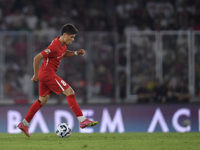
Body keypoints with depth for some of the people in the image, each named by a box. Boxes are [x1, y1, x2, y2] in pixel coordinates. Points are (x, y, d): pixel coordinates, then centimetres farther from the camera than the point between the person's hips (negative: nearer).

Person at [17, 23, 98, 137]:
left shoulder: (62, 44, 6)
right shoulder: (55, 47, -24)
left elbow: (64, 54, 29)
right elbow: (37, 58, -22)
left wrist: (76, 53, 10)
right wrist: (36, 75, -13)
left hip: (45, 75, 11)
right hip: (48, 75, -11)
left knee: (43, 100, 16)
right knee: (69, 92, -12)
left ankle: (24, 124, 21)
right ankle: (82, 121, -14)